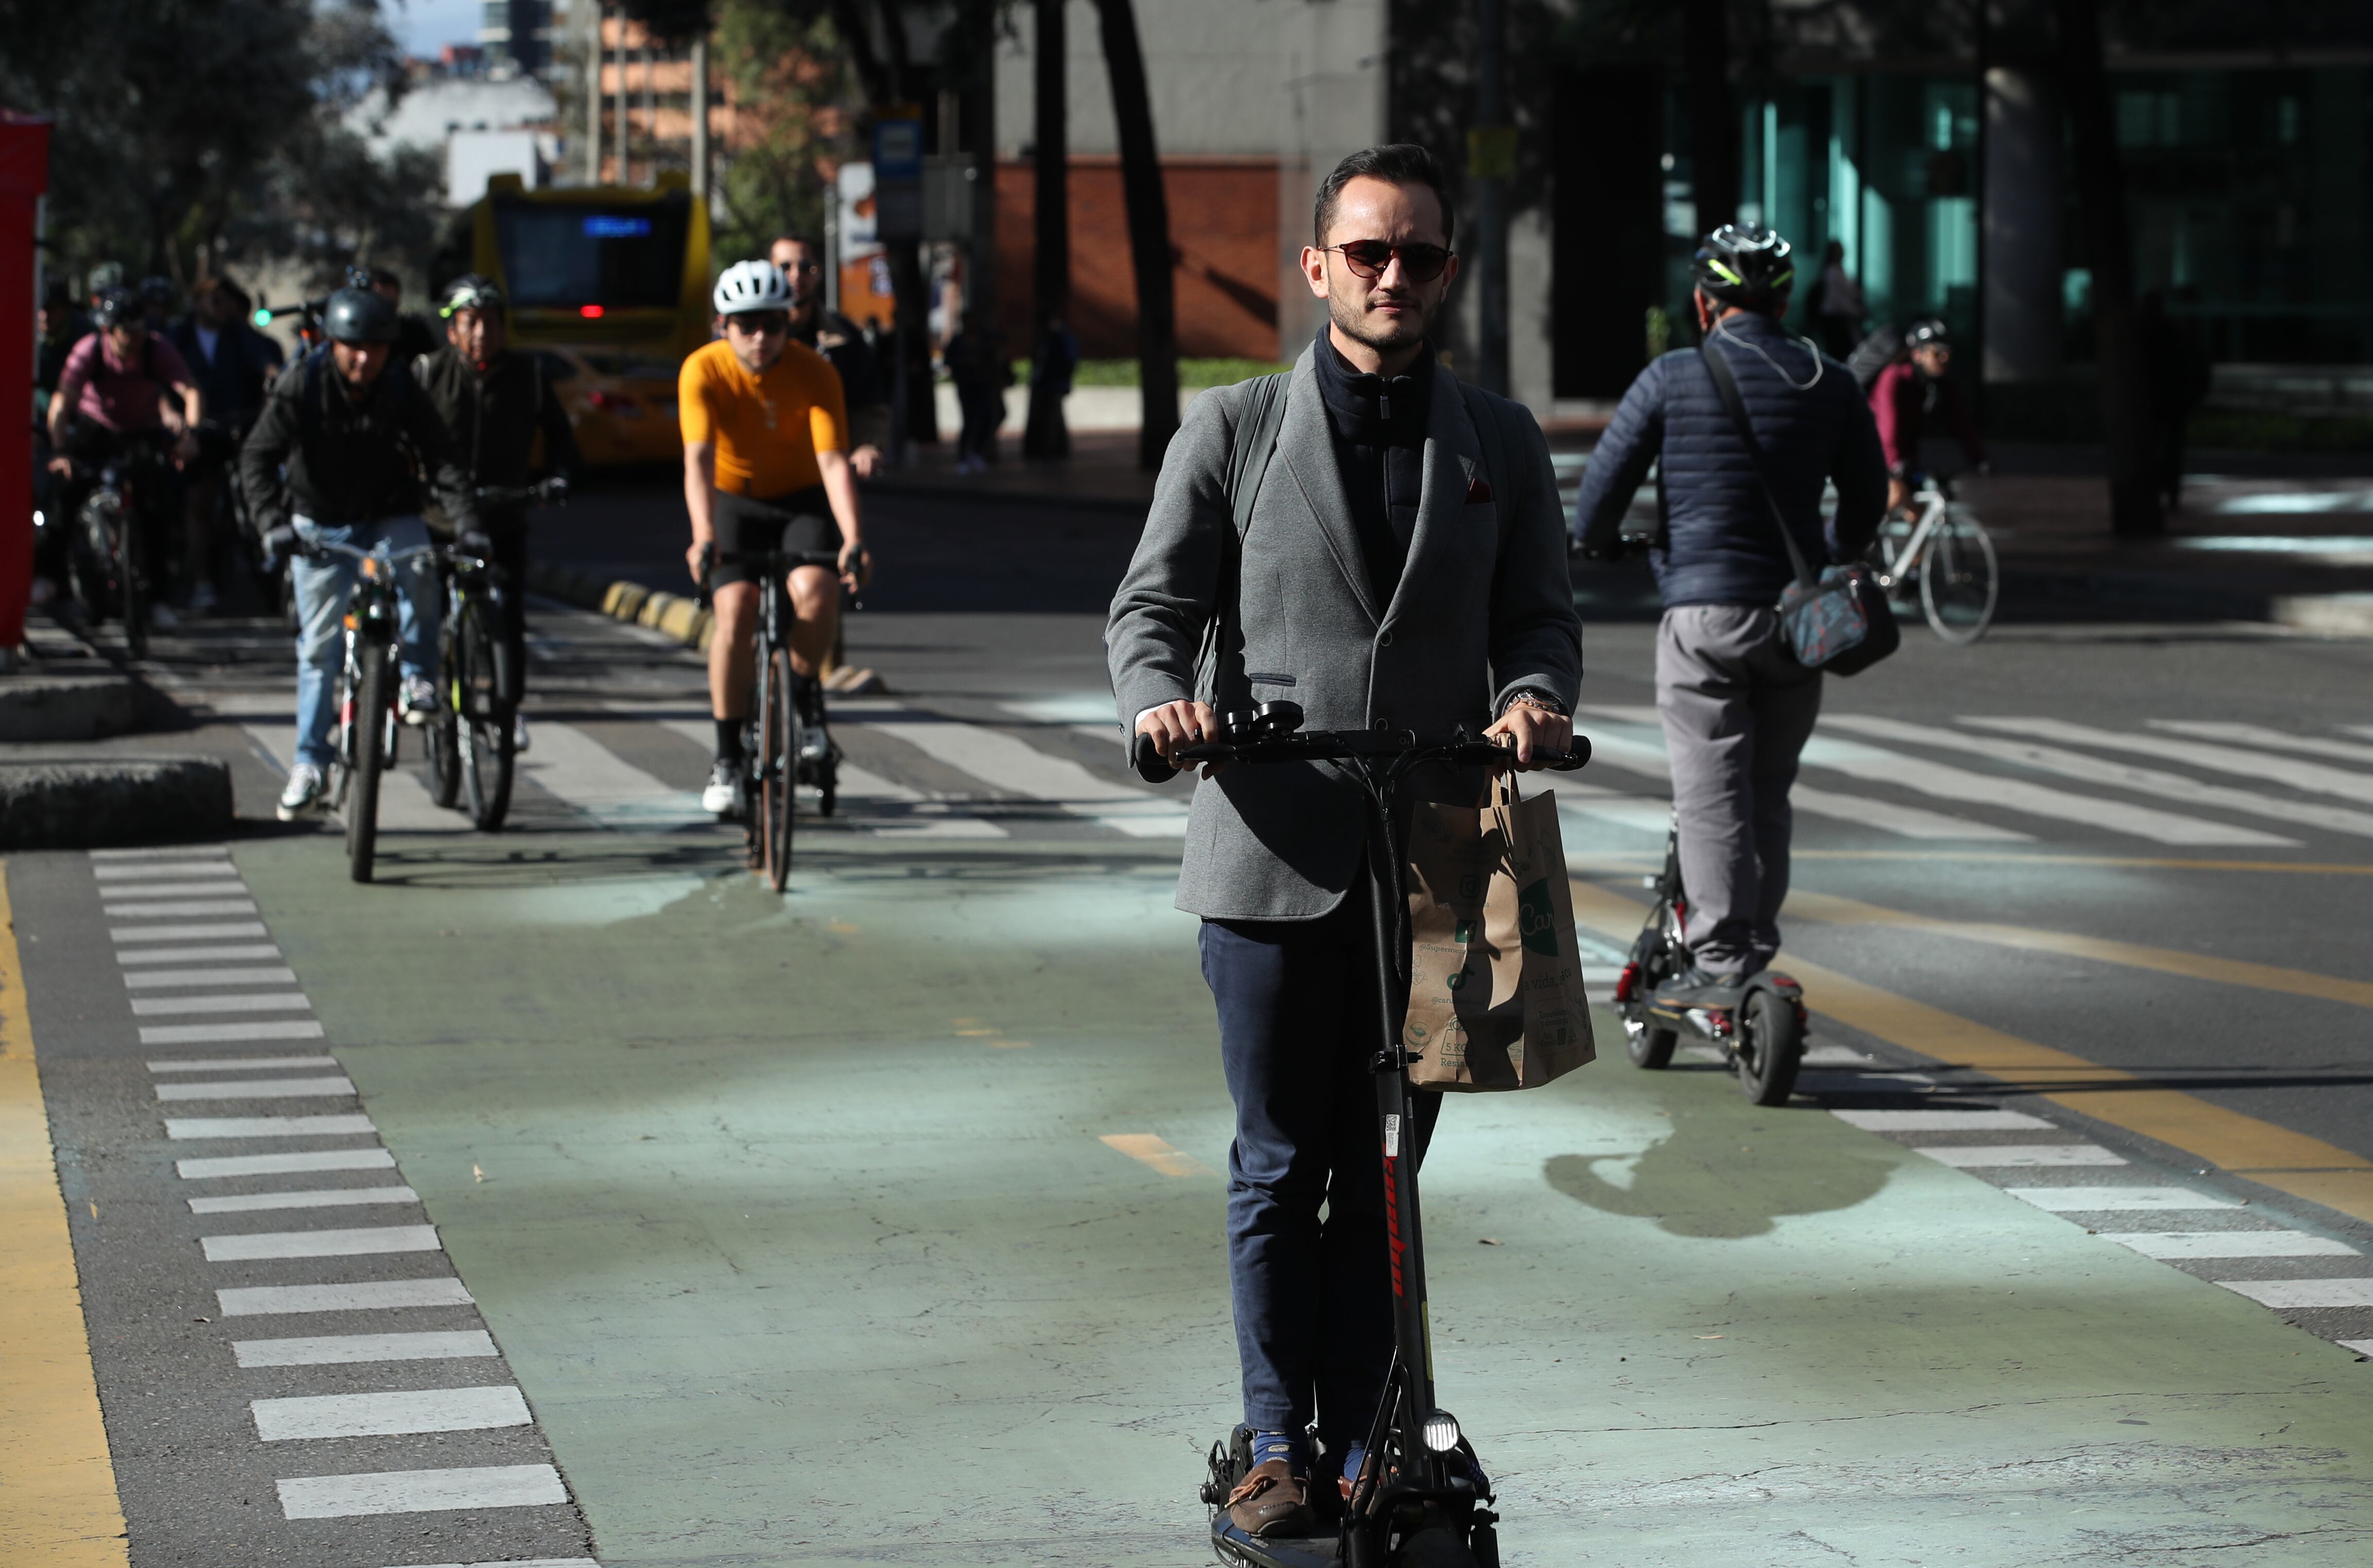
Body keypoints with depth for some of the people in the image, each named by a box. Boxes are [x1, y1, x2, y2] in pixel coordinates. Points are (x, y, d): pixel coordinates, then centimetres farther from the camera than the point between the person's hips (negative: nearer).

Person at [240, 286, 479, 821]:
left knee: (418, 569, -33)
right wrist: (273, 523, -36)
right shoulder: (302, 386, -17)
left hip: (388, 519, 0)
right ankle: (312, 765, 8)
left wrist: (468, 526, -32)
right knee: (319, 646, -2)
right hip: (320, 525, 0)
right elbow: (257, 459, -20)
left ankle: (417, 679, -14)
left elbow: (441, 462, -18)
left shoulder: (402, 389, -14)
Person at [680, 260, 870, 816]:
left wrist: (853, 539, -43)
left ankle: (806, 695, 1)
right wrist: (704, 537, -46)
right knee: (735, 611, -22)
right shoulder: (703, 371, -20)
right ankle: (727, 759, -9)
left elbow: (833, 461, -28)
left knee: (815, 593, -29)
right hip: (735, 502, 0)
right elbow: (699, 458, -31)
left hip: (802, 500, 0)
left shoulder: (814, 373, -19)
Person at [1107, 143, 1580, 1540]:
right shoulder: (1232, 430, 5)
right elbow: (1155, 604, 4)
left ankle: (1365, 1444, 15)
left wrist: (1535, 697, -12)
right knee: (1280, 1169, 5)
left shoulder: (1502, 444, 11)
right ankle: (1279, 1442, 14)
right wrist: (1163, 700, -16)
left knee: (1385, 1171, 6)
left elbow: (1540, 615, 10)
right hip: (1273, 855, -1)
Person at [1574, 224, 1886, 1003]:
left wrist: (1599, 542, 20)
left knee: (1712, 793, -2)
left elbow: (1604, 482, -2)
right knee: (1769, 791, 15)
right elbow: (1868, 495, 15)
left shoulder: (1672, 378, -5)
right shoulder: (1829, 384, 5)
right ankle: (1759, 945, 19)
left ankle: (1719, 959, -7)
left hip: (1702, 611, -3)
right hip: (1794, 612, 4)